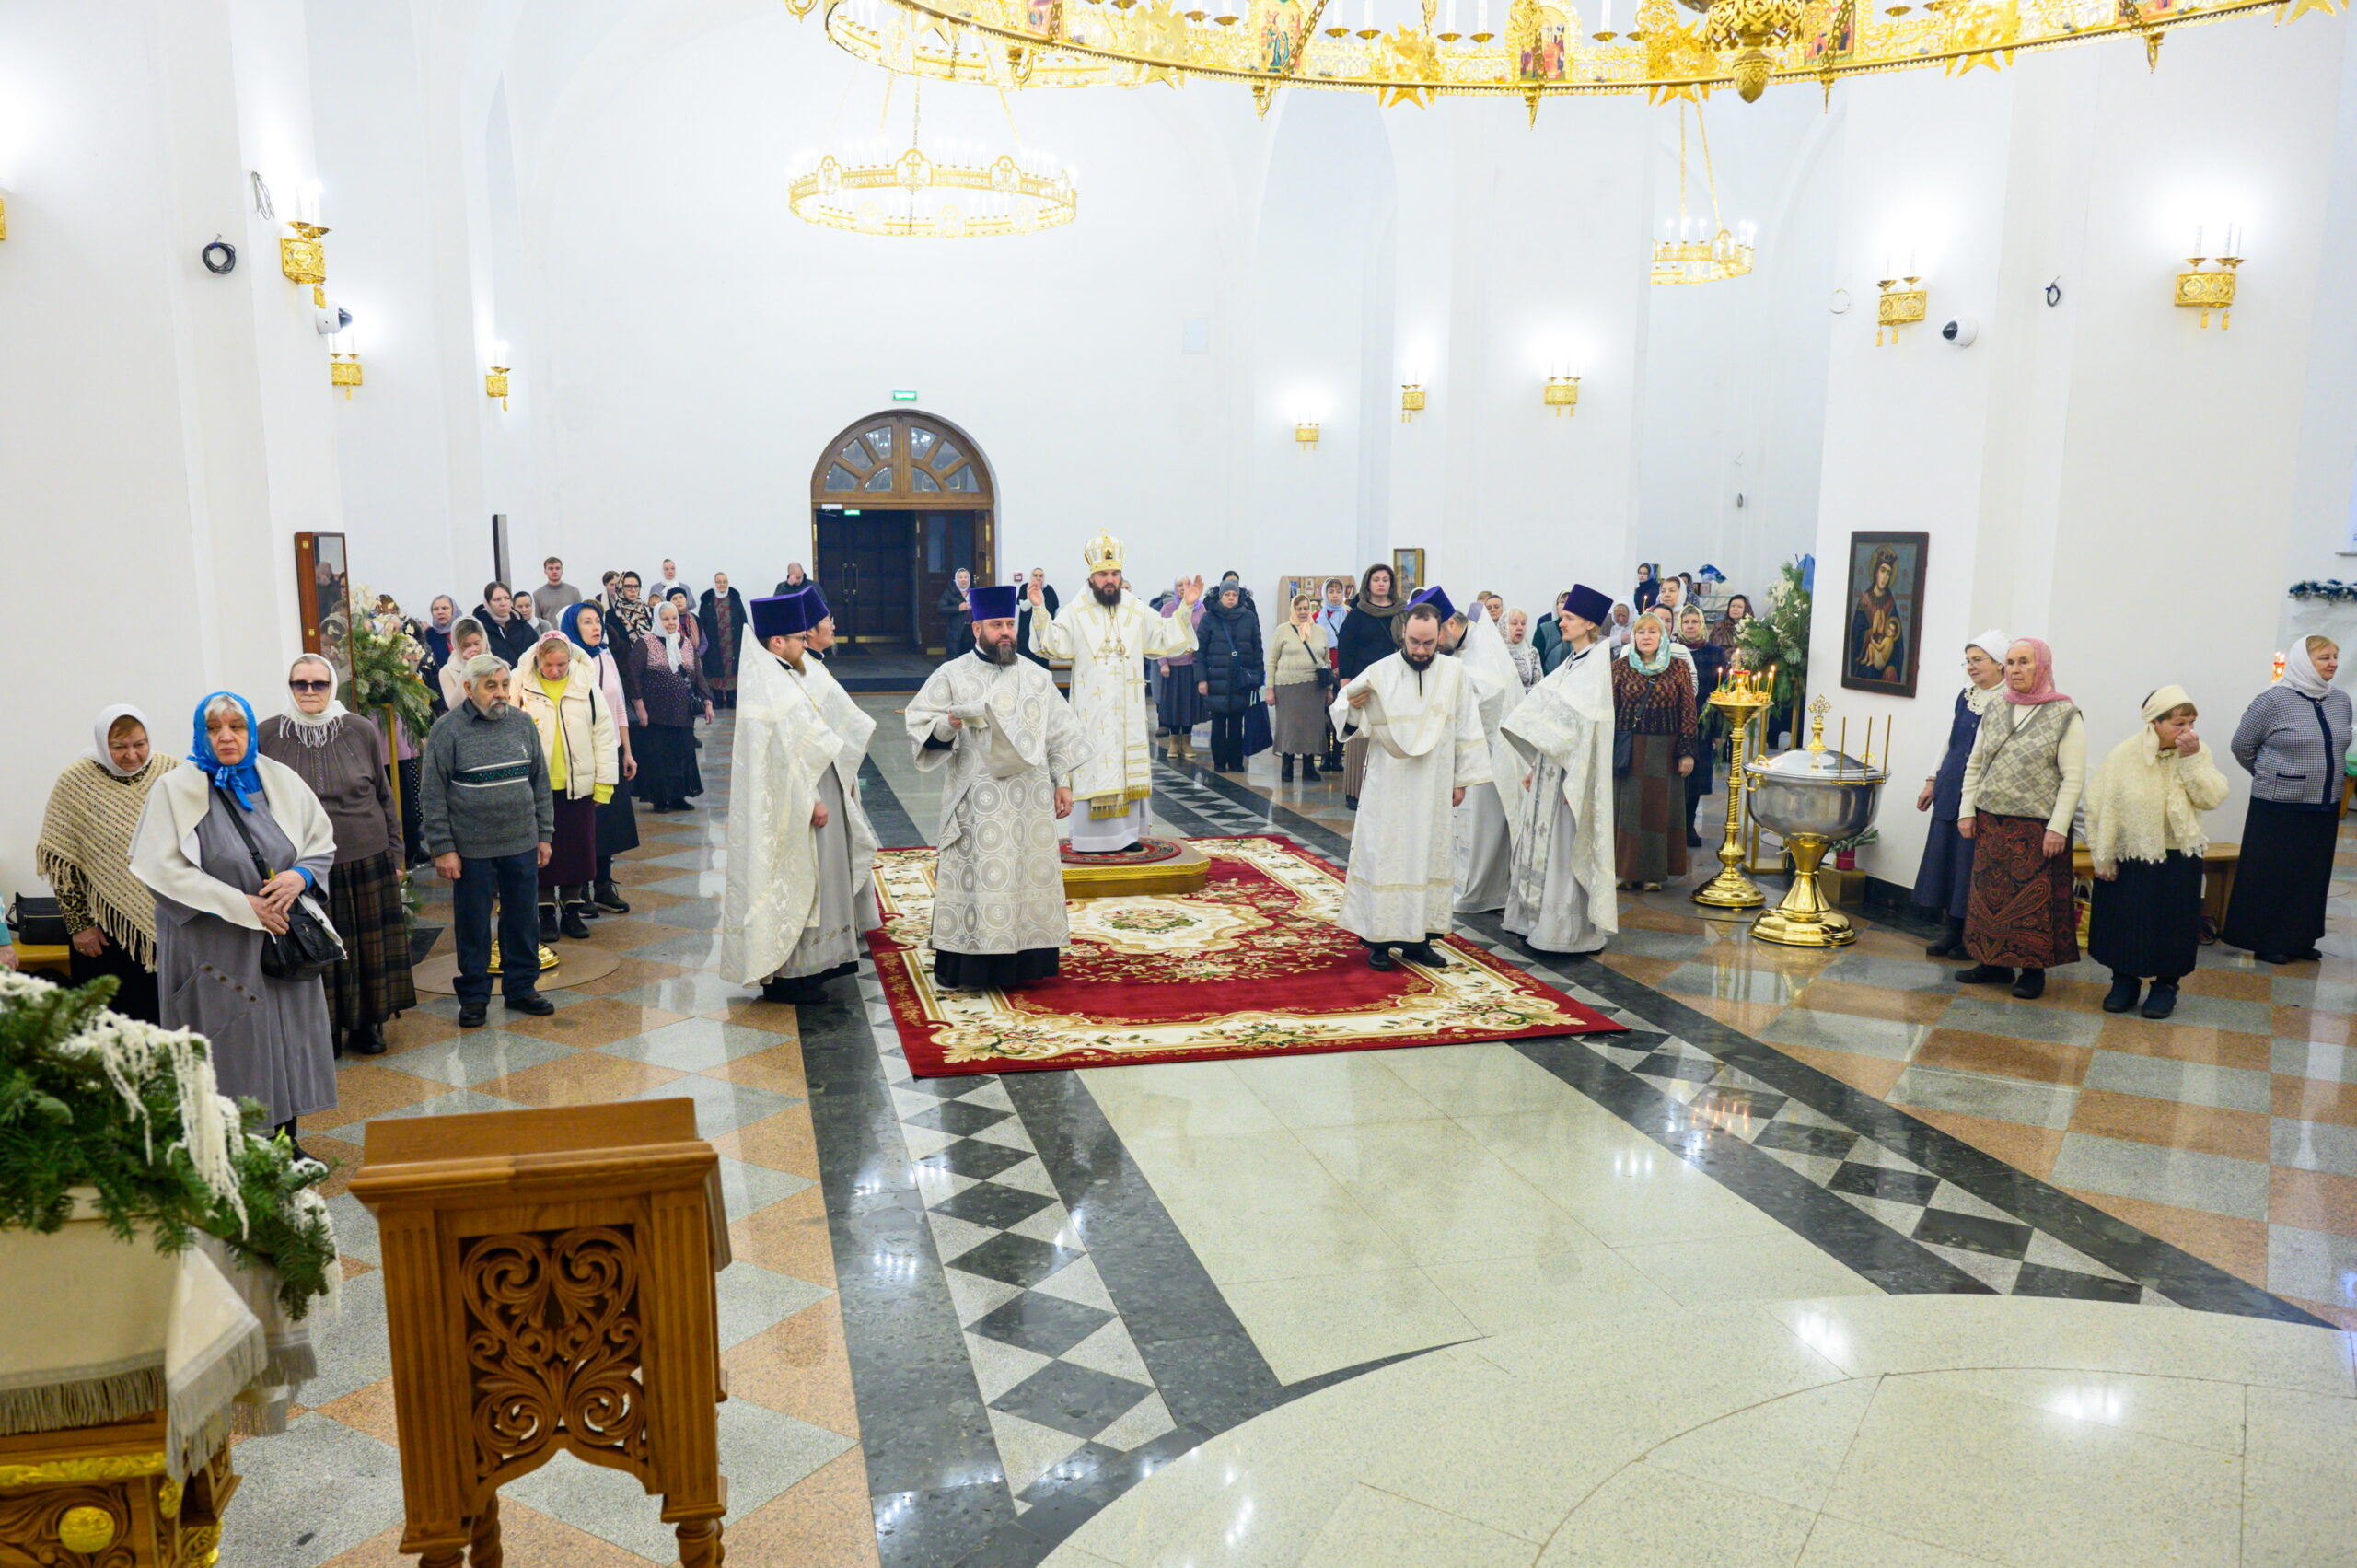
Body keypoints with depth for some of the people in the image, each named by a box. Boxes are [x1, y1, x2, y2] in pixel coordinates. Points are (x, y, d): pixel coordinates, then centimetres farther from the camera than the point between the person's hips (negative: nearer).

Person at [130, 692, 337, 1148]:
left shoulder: (281, 780, 4)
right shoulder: (175, 790, -6)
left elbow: (322, 842, 11)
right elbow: (164, 869, -12)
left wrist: (300, 875, -11)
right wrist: (241, 905, -17)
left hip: (283, 936, 4)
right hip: (214, 948, -3)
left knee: (287, 1033, 8)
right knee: (229, 1041, 0)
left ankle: (287, 1144, 21)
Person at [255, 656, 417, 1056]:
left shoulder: (362, 732, 2)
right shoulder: (267, 738, -1)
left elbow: (384, 797, 9)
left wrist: (394, 853, 9)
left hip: (366, 860, 1)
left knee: (371, 946, 8)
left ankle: (367, 1023, 23)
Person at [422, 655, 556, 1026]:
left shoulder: (522, 723, 6)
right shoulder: (446, 730, -6)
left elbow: (540, 783, 12)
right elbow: (434, 795, -5)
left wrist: (544, 834, 10)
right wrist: (443, 848, -8)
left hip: (522, 845, 4)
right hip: (471, 850, -3)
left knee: (524, 921, 11)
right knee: (472, 926, 7)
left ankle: (521, 988, 25)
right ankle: (473, 996, 19)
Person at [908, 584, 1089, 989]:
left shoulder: (1037, 677, 11)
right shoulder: (951, 675, 2)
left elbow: (1058, 731, 13)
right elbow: (918, 724, -2)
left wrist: (1063, 781, 8)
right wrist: (947, 724, -23)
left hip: (1031, 797, 3)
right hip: (977, 798, -3)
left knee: (1032, 875, 5)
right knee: (978, 879, -4)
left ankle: (1023, 963, 15)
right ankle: (970, 968, 2)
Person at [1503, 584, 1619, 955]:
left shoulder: (1596, 664, -13)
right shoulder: (1569, 663, 13)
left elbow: (1587, 726, -18)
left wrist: (1574, 781, -21)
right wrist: (1533, 766, 11)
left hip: (1571, 771, -8)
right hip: (1548, 766, 8)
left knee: (1565, 849, -3)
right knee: (1541, 844, 12)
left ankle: (1569, 929, 5)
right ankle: (1538, 921, 21)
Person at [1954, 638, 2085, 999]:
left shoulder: (2065, 715, -6)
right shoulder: (1994, 712, 10)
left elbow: (2073, 778, -9)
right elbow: (1974, 765, 15)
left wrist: (2058, 827, -14)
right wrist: (1967, 810, 7)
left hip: (2037, 828, -5)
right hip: (1990, 823, 5)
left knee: (2033, 900, 1)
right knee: (1989, 893, 9)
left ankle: (2033, 969, 12)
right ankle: (1994, 962, 21)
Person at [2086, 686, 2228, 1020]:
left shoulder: (2197, 753, -3)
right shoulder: (2125, 755, -11)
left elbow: (2212, 798, -14)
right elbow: (2100, 806, -9)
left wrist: (2192, 758, -22)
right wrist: (2102, 857, -7)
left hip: (2178, 858, 2)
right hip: (2130, 856, -1)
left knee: (2171, 923, 8)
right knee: (2124, 920, 8)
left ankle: (2166, 984, 25)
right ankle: (2125, 980, 26)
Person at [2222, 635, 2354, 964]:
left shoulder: (2341, 700, 6)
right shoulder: (2274, 700, -12)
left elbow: (2338, 747, 21)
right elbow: (2241, 746, -4)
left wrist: (2325, 777, 17)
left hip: (2324, 808, 6)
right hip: (2279, 807, -6)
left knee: (2312, 877, 12)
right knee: (2272, 876, 1)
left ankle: (2300, 940, 23)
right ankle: (2266, 942, 12)